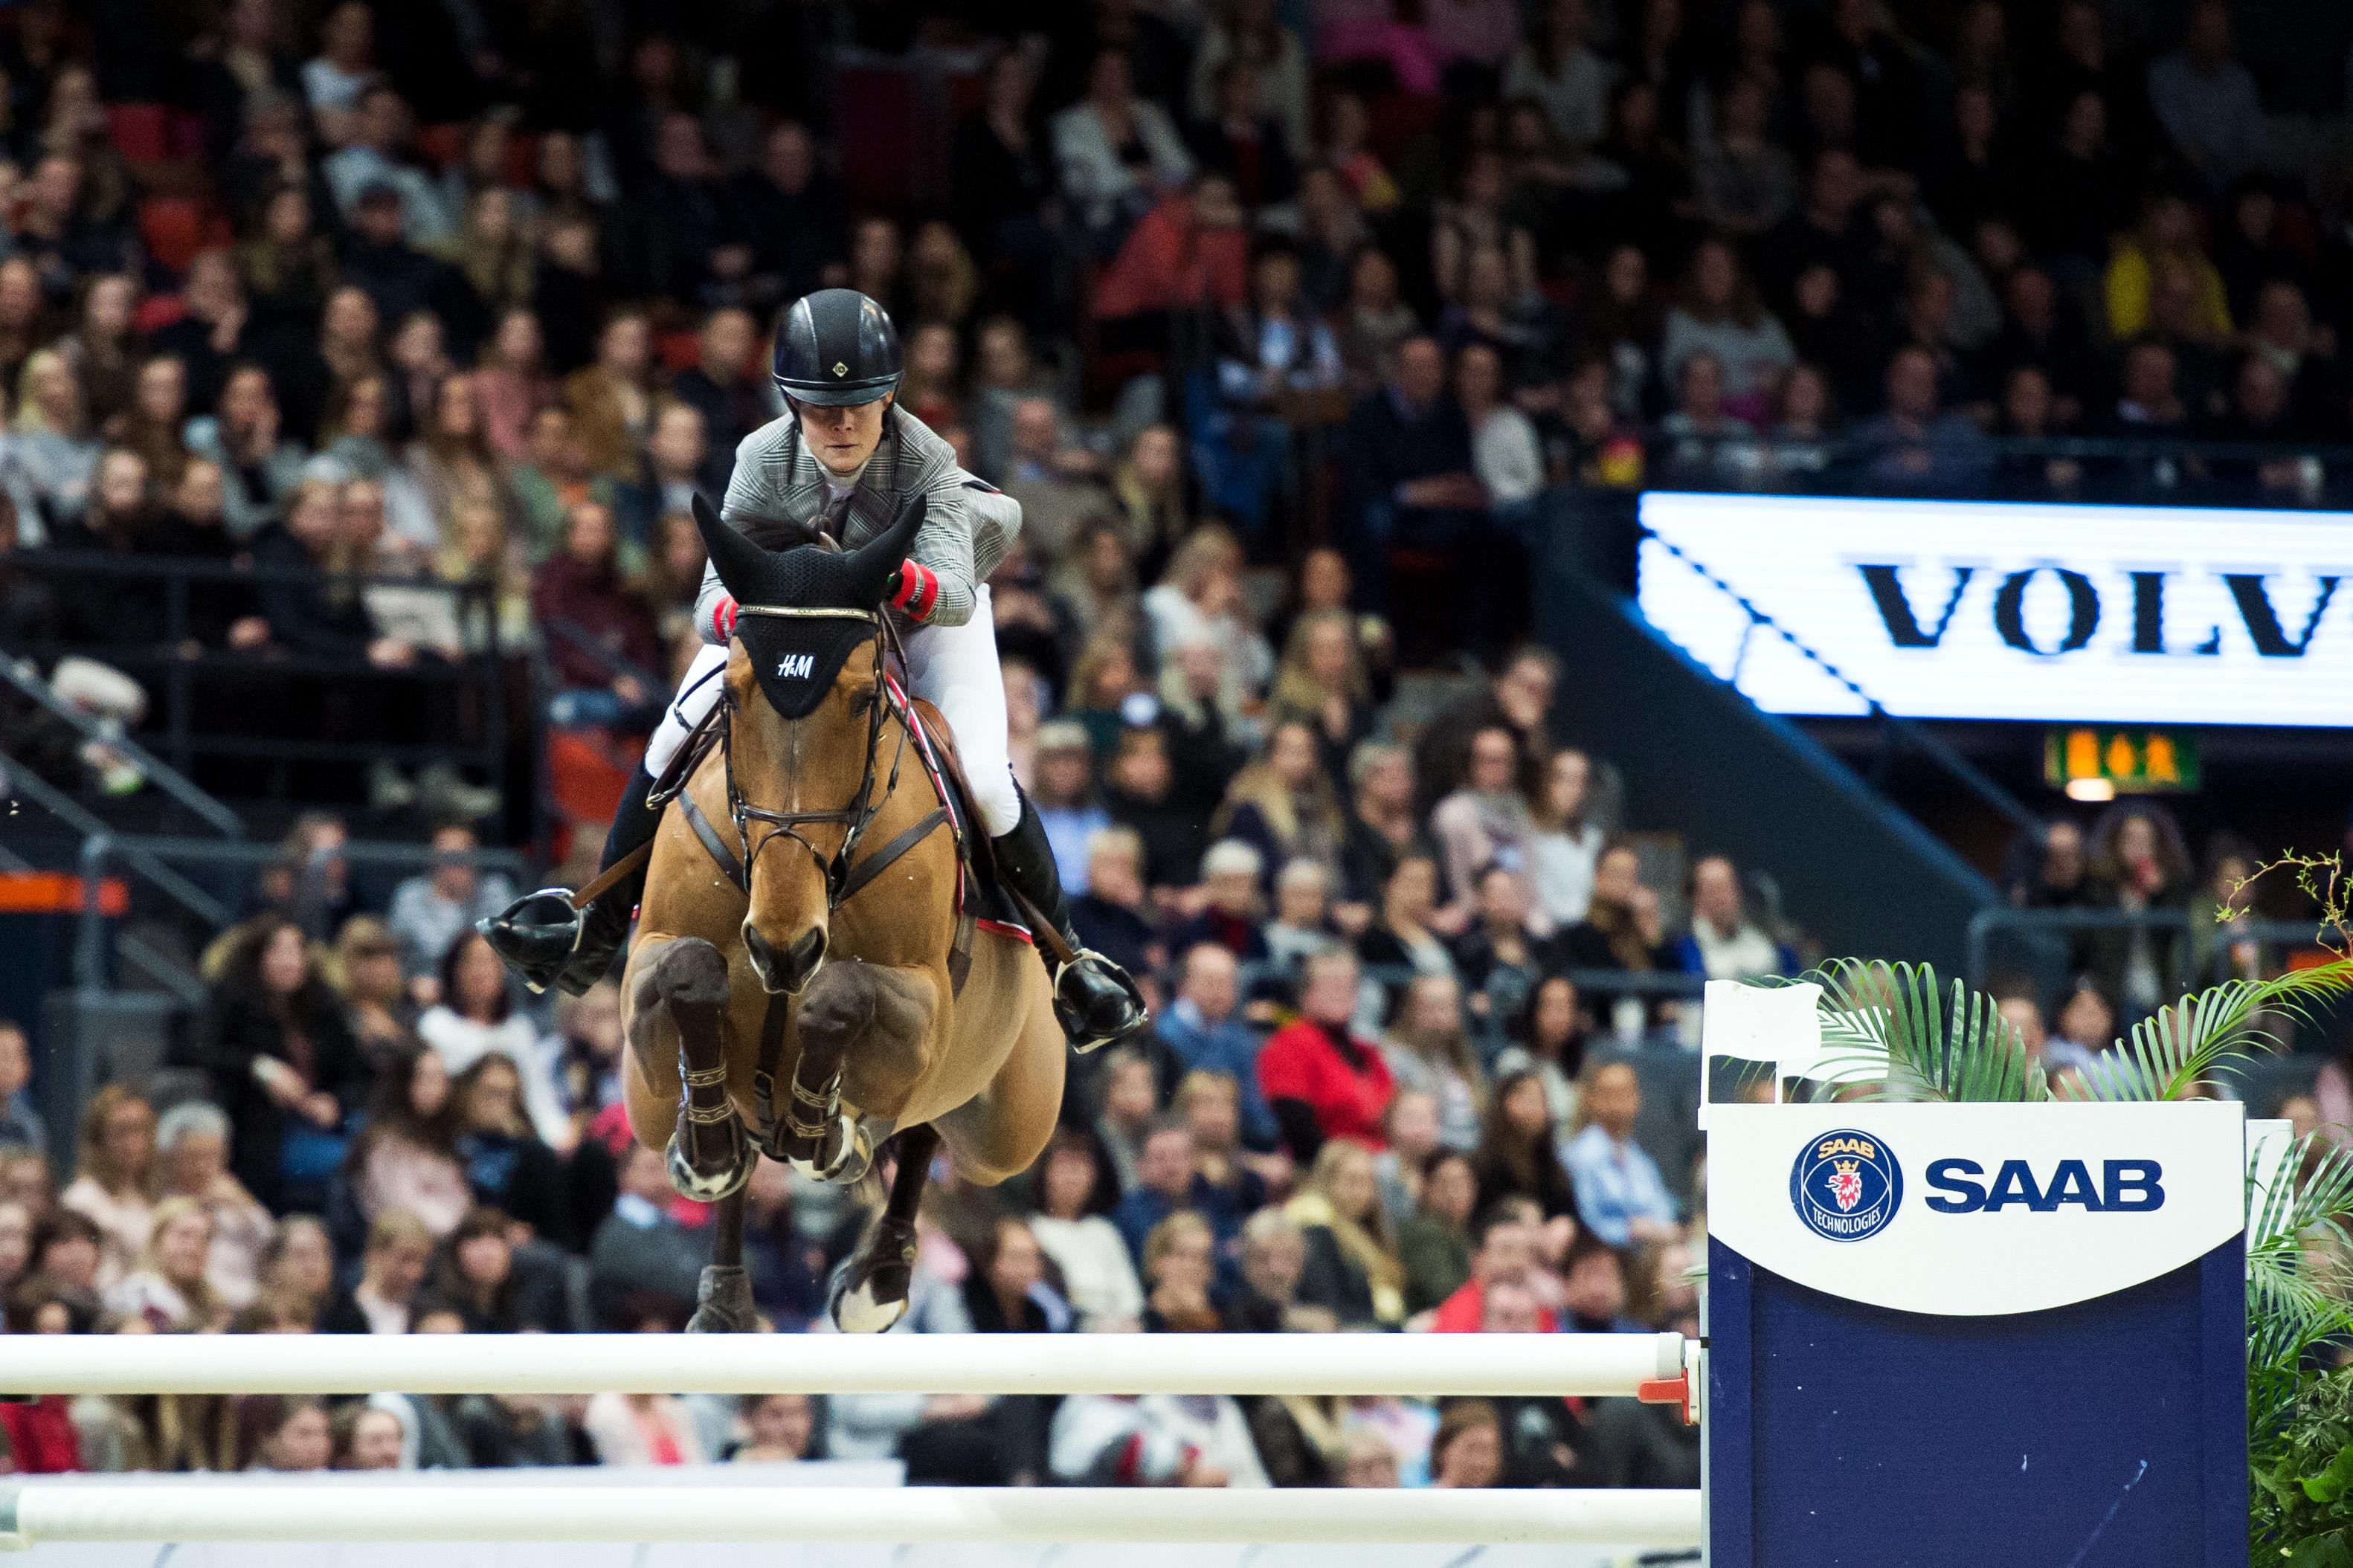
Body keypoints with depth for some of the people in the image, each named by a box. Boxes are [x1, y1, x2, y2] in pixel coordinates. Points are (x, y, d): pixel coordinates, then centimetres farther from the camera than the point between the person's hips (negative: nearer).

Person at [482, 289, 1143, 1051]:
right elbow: (714, 601, -31)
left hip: (927, 609, -2)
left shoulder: (925, 460, -35)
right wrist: (734, 612, -56)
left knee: (985, 782, -21)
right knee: (674, 744, -10)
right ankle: (595, 935, 8)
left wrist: (896, 579, -69)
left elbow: (952, 593, -47)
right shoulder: (765, 459, -30)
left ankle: (1067, 962, 0)